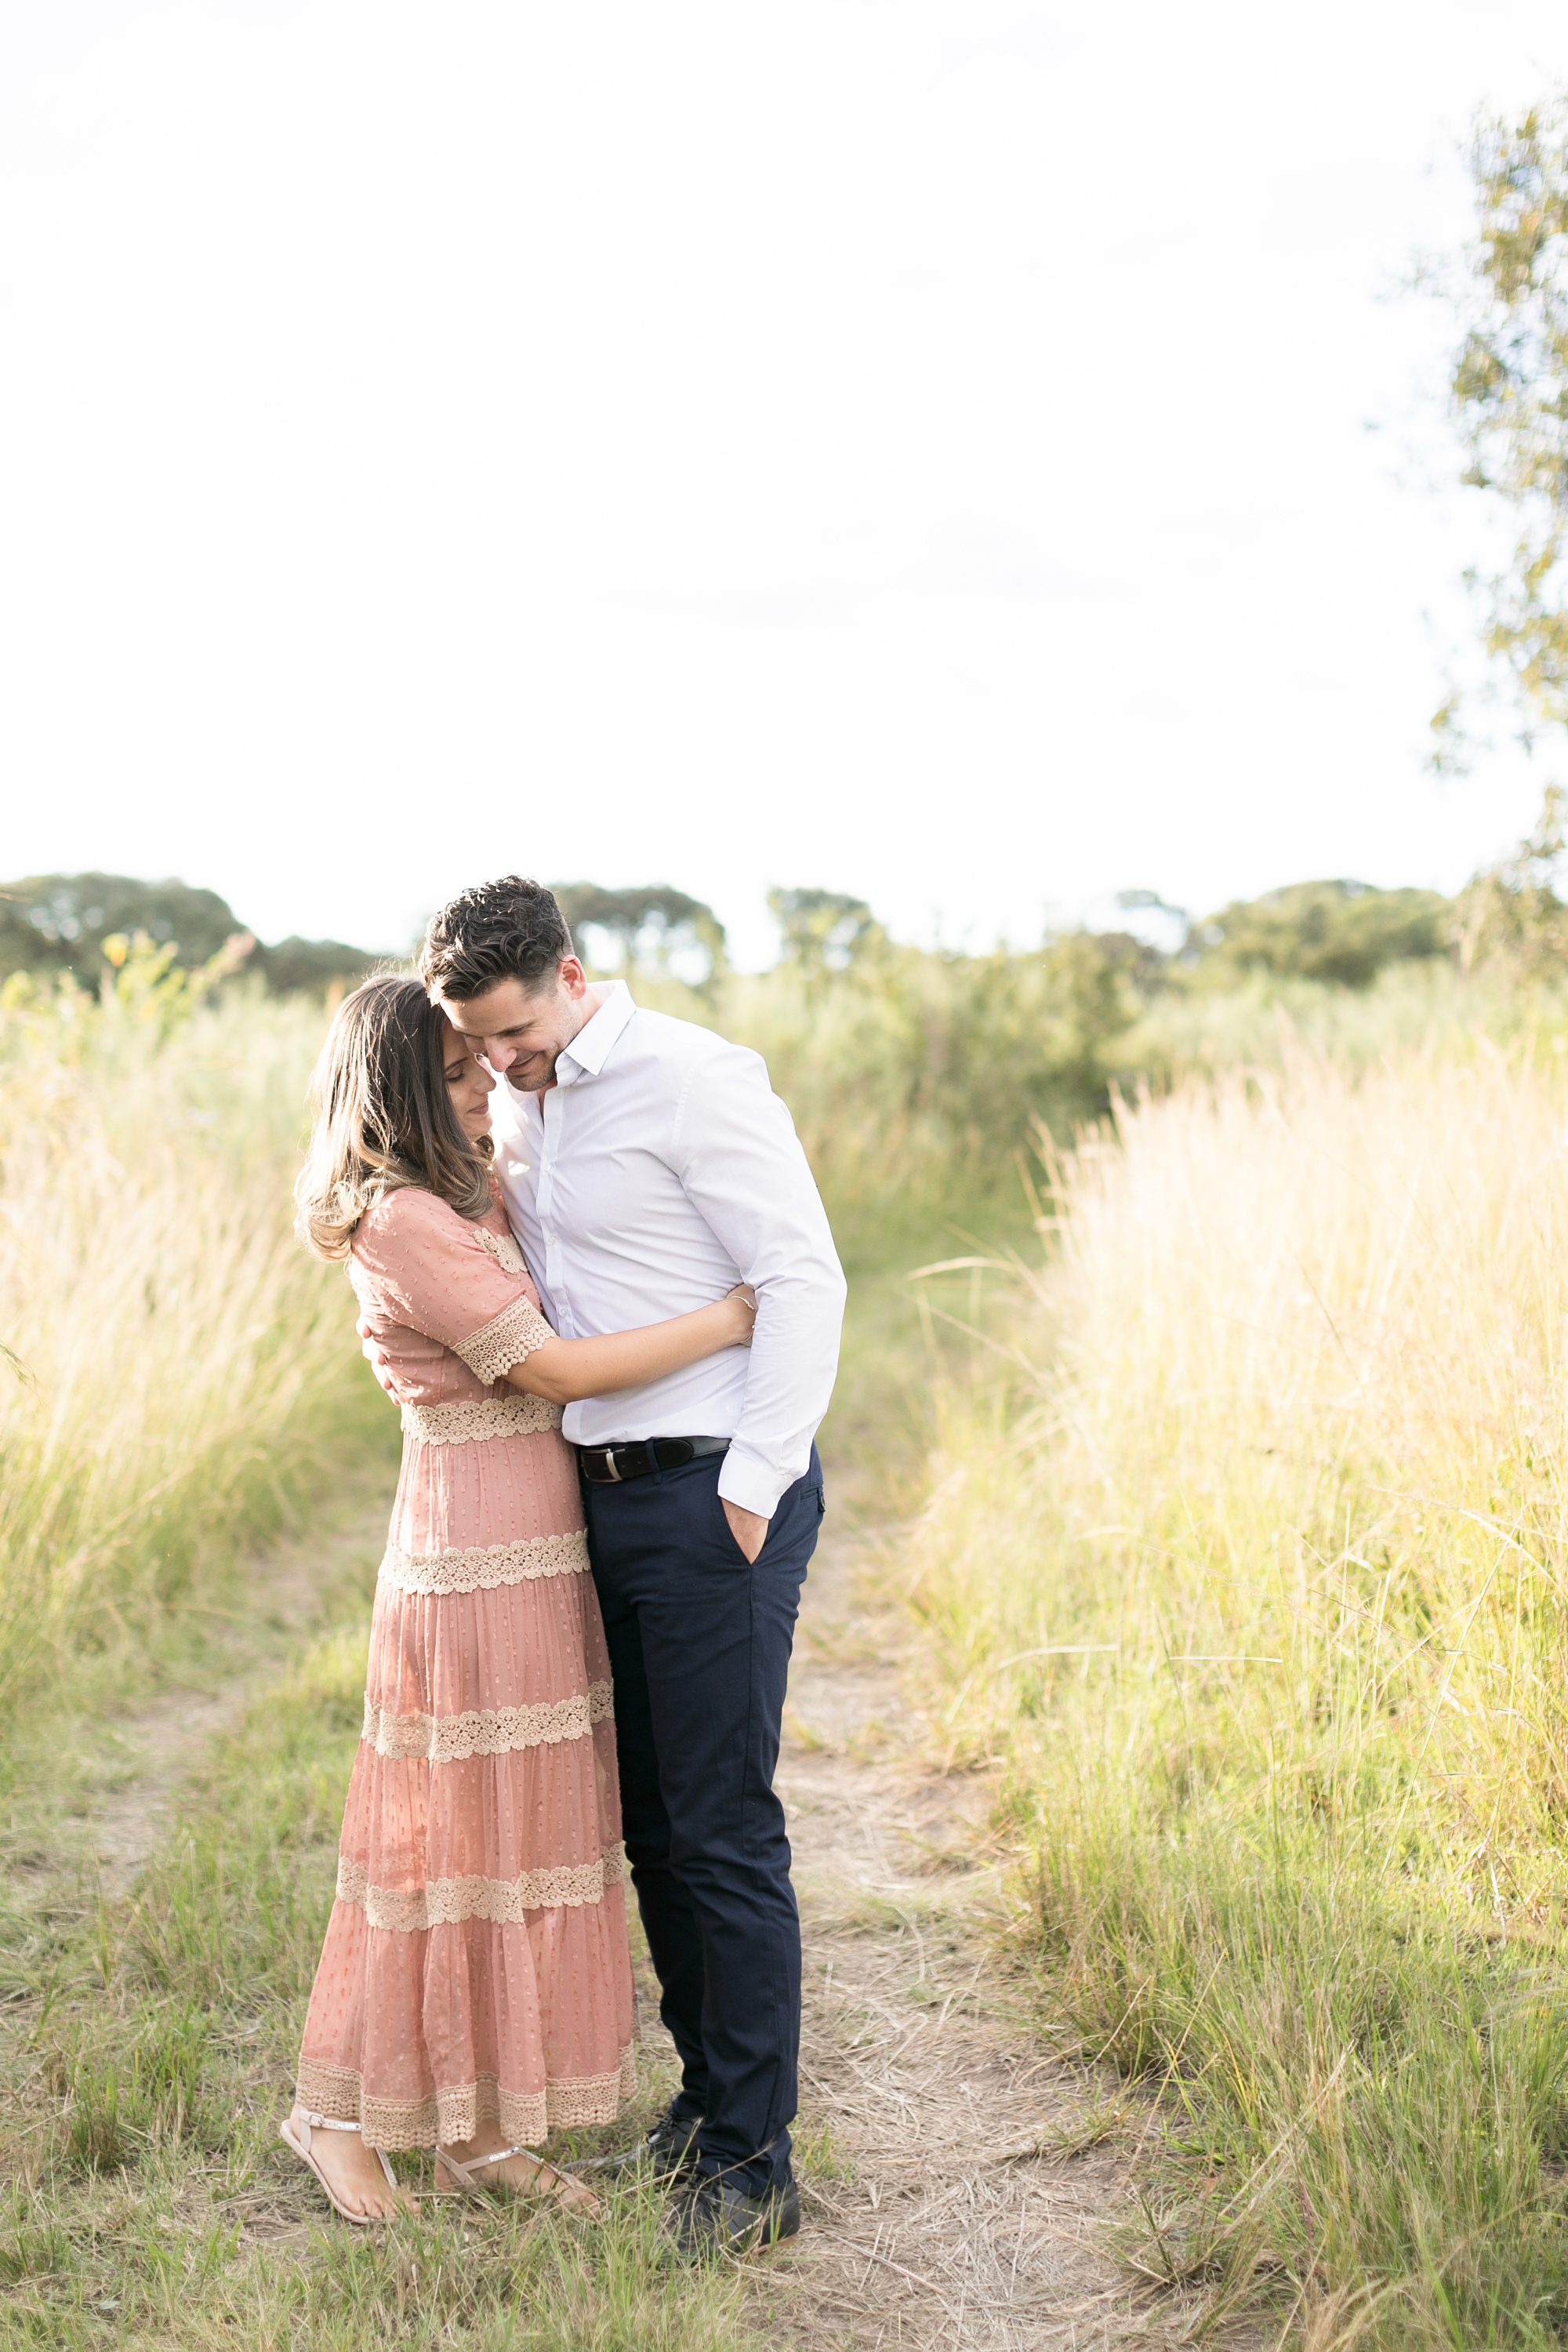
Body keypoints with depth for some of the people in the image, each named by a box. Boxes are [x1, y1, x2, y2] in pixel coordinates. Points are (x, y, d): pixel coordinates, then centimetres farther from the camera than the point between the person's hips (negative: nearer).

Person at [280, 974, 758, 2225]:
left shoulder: (475, 1203, 12)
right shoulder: (404, 1224, -16)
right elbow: (556, 1370, -19)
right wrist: (729, 1320, -16)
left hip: (537, 1556, 9)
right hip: (473, 1559, -9)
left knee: (524, 1834, 12)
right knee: (448, 1835, 1)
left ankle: (480, 2129, 22)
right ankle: (339, 2109, 18)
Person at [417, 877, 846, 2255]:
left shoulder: (696, 1082, -13)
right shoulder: (523, 1109, 12)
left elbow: (805, 1283, -16)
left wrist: (750, 1495, -18)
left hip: (718, 1494, -8)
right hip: (608, 1496, 8)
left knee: (724, 1830, -3)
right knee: (646, 1819, 15)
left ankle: (751, 2167, 8)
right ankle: (705, 2098, 30)